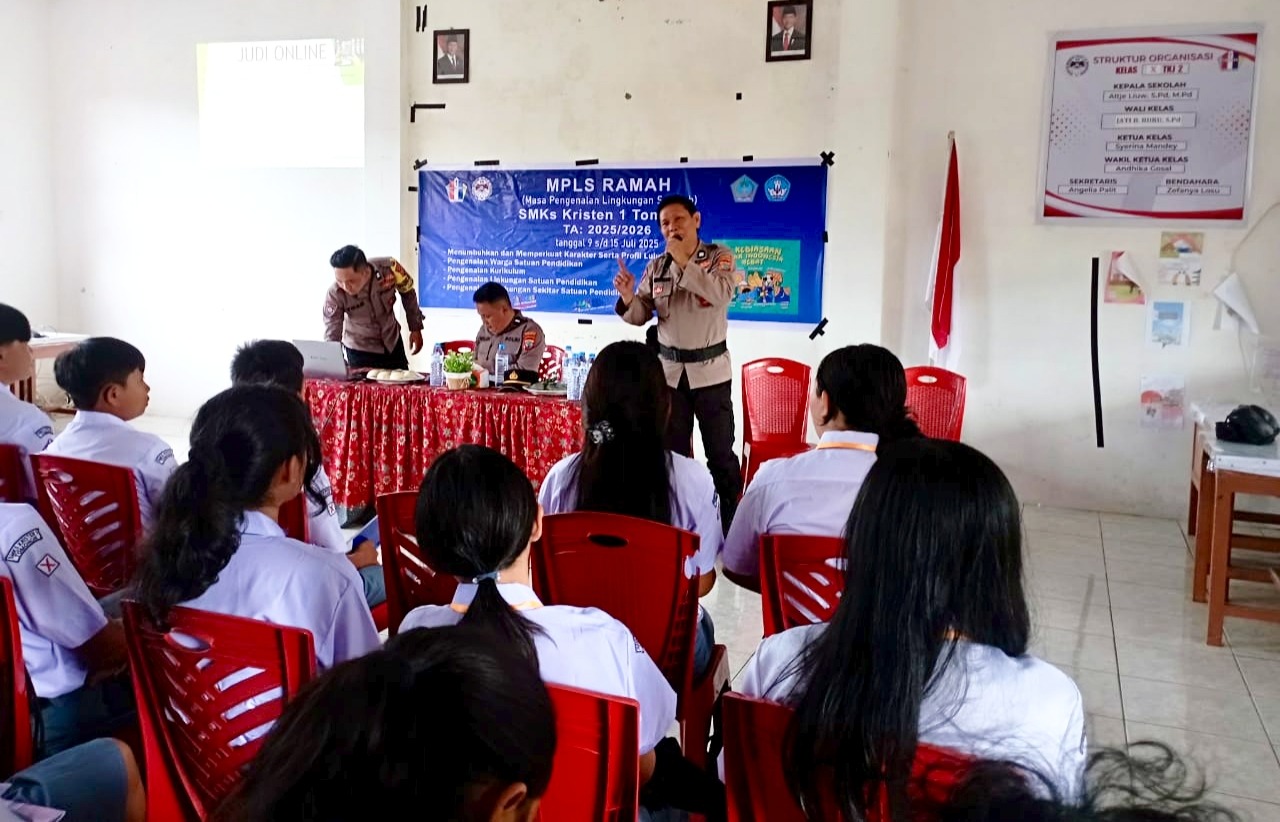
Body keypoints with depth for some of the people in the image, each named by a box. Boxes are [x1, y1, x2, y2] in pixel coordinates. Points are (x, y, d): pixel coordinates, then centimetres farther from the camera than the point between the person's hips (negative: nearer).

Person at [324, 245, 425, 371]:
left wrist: (416, 328, -2)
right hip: (359, 350, -2)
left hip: (393, 343, 2)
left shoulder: (388, 268, -27)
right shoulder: (334, 294, -28)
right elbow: (331, 336, -23)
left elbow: (408, 292, -6)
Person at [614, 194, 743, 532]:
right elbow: (640, 316, 6)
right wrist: (628, 298, -16)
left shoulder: (720, 257, -5)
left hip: (710, 370, -3)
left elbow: (721, 294, -24)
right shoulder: (656, 266, 5)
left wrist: (684, 262, -24)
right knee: (673, 451, 10)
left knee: (720, 452, 4)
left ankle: (731, 525, 14)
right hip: (670, 370, 4)